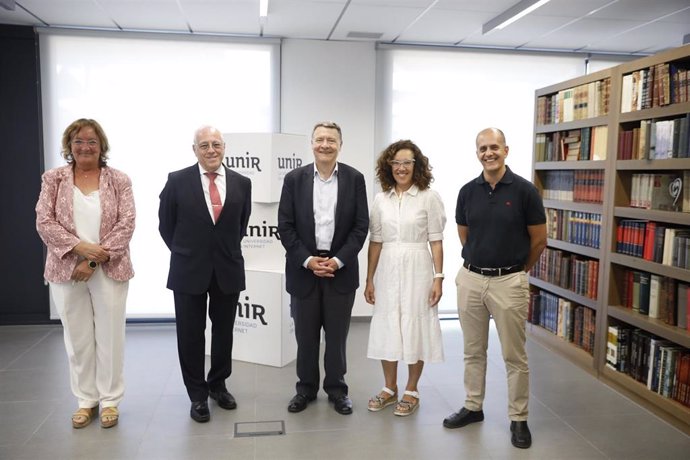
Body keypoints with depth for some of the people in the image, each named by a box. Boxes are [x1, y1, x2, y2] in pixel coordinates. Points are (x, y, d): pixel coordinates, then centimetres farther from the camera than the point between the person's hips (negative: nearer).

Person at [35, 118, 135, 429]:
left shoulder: (119, 180, 2)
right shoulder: (53, 179, 6)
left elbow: (126, 224, -5)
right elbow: (44, 222, -1)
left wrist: (95, 260, -13)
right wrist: (80, 247, -16)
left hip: (109, 270, -1)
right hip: (66, 269, 2)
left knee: (110, 335, 5)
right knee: (77, 337, 10)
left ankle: (110, 400, 21)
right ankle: (85, 400, 26)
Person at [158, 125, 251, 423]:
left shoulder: (241, 183, 0)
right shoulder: (177, 181, -6)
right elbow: (166, 224, 4)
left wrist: (228, 250, 12)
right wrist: (185, 254, 7)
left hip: (228, 270, 2)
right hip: (189, 270, -2)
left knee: (223, 331, 13)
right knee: (191, 334, 7)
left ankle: (218, 384, 32)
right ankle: (198, 395, 23)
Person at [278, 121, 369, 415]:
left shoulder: (355, 178, 0)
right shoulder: (294, 178, 0)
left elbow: (361, 225, -2)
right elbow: (285, 226, -2)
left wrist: (338, 260, -11)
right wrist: (307, 260, -11)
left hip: (341, 268, 0)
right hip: (303, 268, 0)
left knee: (337, 335, 10)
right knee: (305, 335, 10)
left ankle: (337, 388, 27)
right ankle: (306, 388, 28)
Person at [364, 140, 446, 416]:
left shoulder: (429, 197, -4)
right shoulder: (381, 199, 5)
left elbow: (436, 242, -3)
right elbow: (375, 242, 7)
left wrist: (438, 277, -9)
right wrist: (369, 280, 6)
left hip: (417, 270, -3)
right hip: (388, 271, 4)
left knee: (415, 329, 6)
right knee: (386, 328, 11)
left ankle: (411, 392, 24)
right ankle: (390, 388, 29)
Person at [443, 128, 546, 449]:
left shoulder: (524, 190, -8)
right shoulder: (467, 191, 2)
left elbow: (539, 240, 0)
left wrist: (517, 269, 10)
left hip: (509, 281, -3)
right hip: (470, 279, 4)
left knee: (514, 355, 6)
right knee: (473, 351, 15)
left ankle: (518, 418, 22)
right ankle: (473, 407, 31)